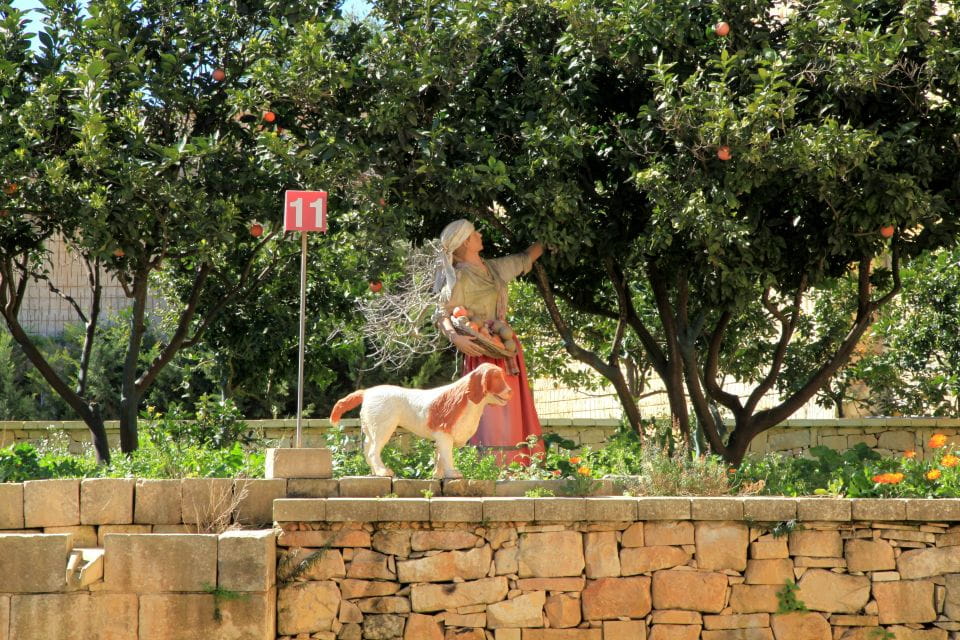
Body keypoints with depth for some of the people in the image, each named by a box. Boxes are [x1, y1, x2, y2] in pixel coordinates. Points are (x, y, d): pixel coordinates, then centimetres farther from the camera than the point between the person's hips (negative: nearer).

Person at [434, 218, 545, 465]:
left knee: (513, 415, 5)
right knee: (490, 414, -14)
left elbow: (526, 257, 27)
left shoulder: (494, 268, 14)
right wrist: (455, 337, -31)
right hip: (481, 352, -8)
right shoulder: (459, 278, -8)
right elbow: (444, 314, -13)